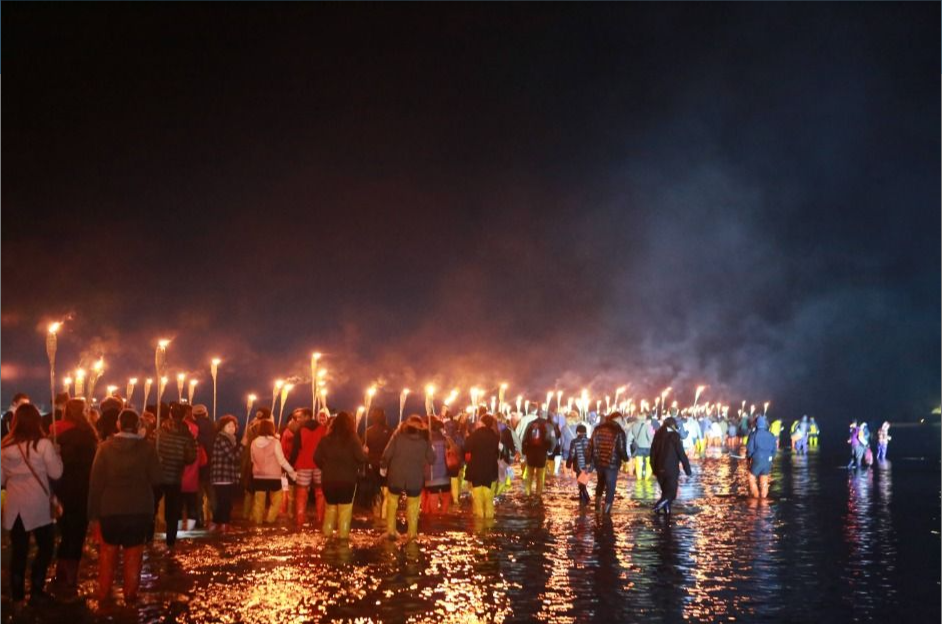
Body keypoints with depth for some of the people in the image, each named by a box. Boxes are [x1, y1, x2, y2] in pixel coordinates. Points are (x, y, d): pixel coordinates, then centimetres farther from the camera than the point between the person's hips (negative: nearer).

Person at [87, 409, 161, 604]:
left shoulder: (105, 447, -7)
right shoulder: (147, 448, -8)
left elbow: (96, 481, -7)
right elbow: (157, 478, -8)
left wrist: (94, 512, -1)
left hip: (110, 509, 1)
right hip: (139, 509, 0)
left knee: (107, 552, 16)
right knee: (133, 554, 11)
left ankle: (103, 592, 21)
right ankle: (130, 593, 13)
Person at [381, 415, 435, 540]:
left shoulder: (398, 435, -3)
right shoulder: (424, 439, 0)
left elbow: (387, 453, -8)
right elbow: (431, 459, 1)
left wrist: (383, 465, 7)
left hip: (396, 475, 0)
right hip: (415, 478, 0)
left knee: (392, 501, 17)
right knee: (413, 506, 12)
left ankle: (390, 531, 16)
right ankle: (412, 533, 13)